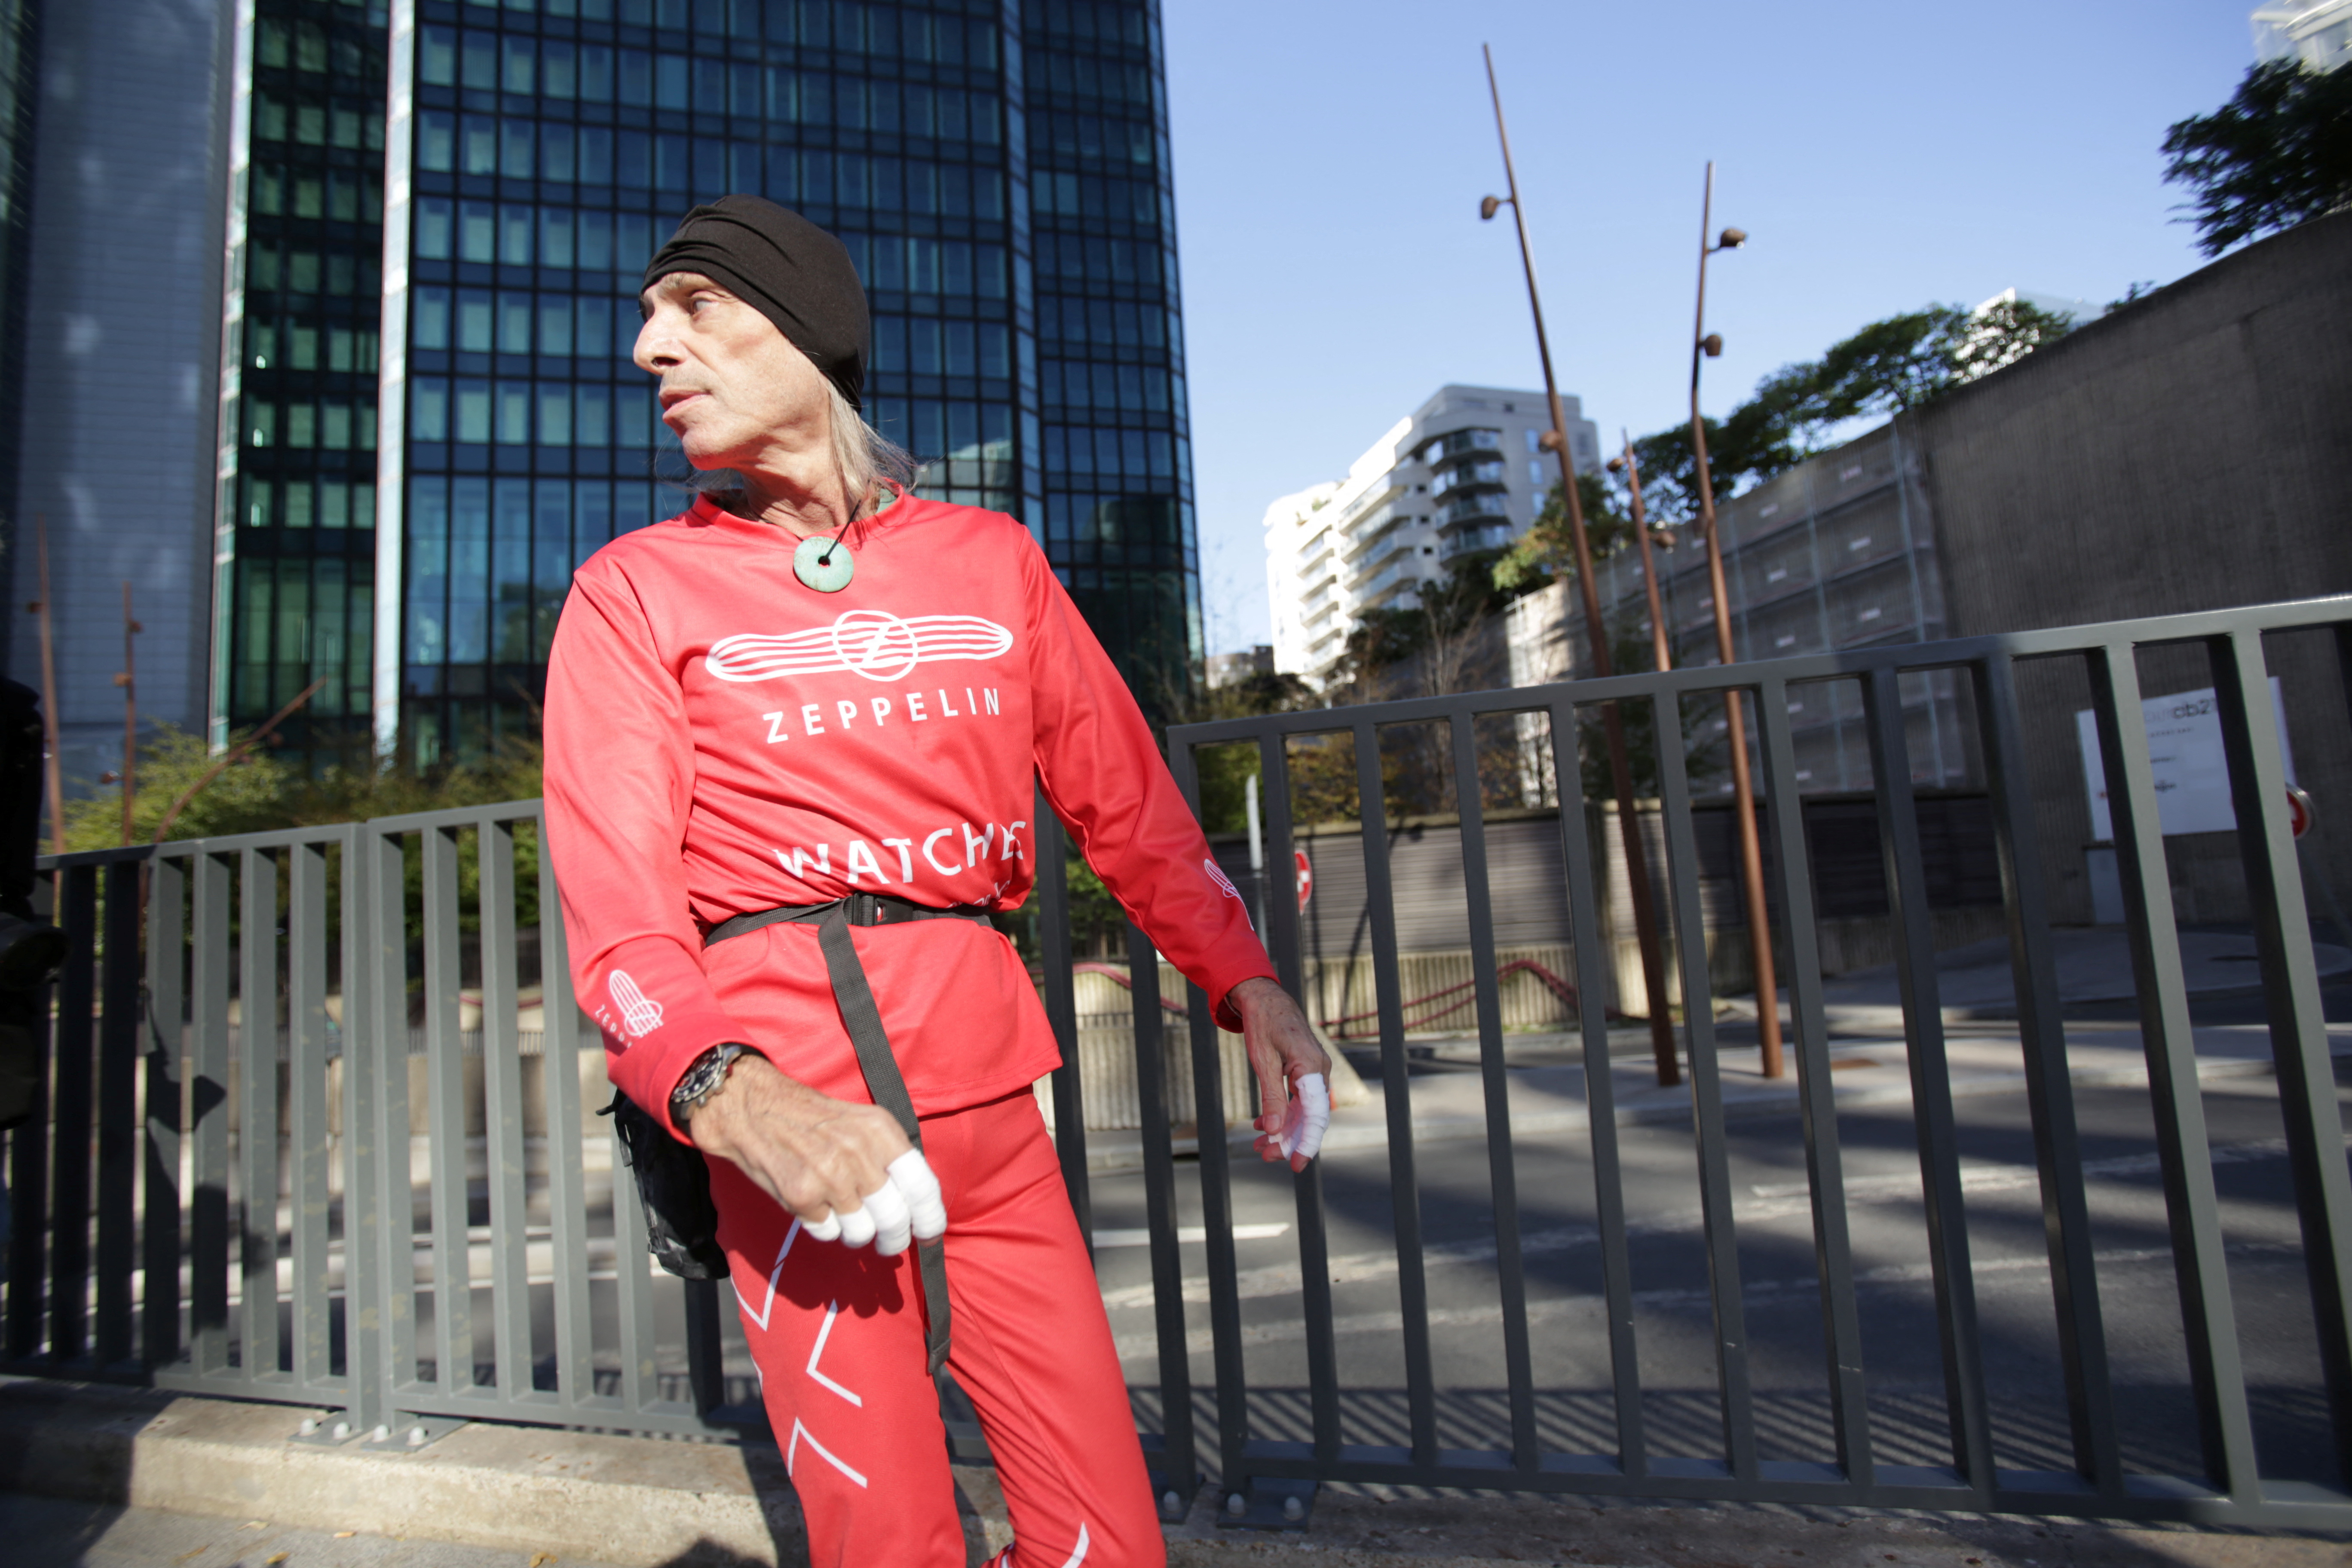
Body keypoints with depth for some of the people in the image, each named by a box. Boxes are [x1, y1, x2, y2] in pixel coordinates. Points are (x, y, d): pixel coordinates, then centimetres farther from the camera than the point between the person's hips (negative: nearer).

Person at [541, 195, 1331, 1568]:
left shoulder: (991, 557, 10)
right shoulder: (635, 591, 4)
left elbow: (1124, 795, 11)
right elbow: (615, 900, -7)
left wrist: (1245, 977, 0)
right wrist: (735, 1096, -26)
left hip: (989, 1094, 3)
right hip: (786, 1107, -2)